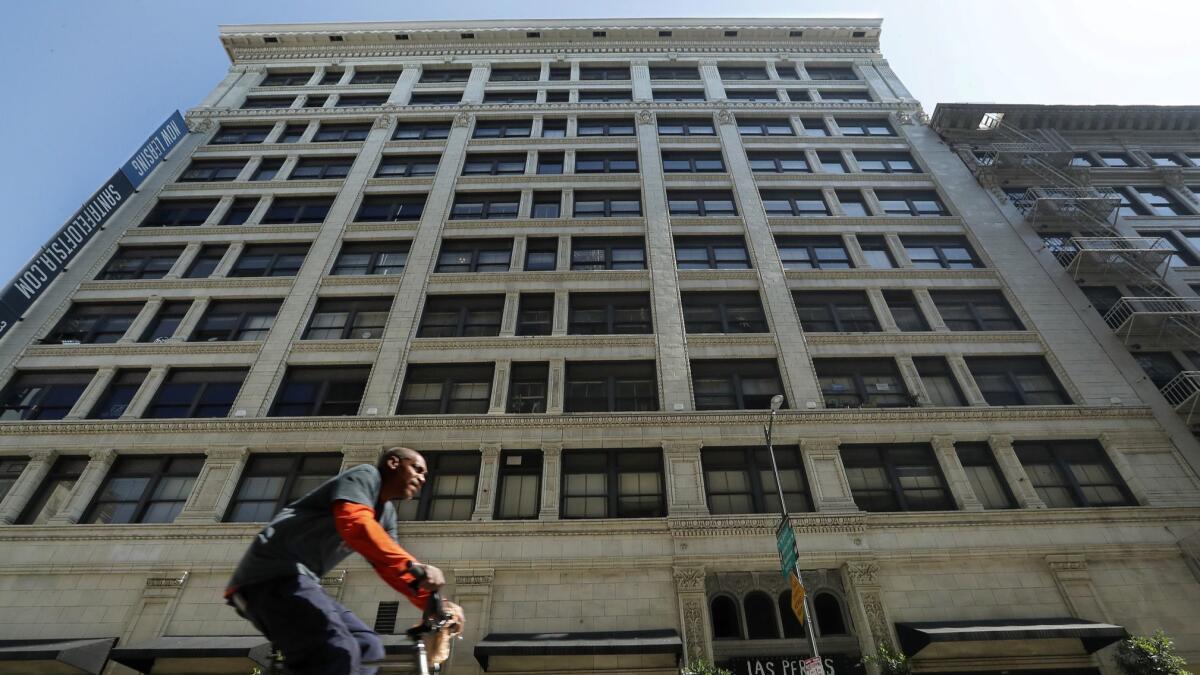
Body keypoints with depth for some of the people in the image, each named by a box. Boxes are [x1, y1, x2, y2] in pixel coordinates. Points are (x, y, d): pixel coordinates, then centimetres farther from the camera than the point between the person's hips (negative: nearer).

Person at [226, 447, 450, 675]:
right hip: (274, 574, -10)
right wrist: (412, 566, -37)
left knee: (367, 646, 4)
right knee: (339, 653, -26)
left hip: (295, 579, 10)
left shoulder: (386, 513, 20)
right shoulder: (366, 475, -7)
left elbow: (390, 566, 13)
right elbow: (355, 525, -27)